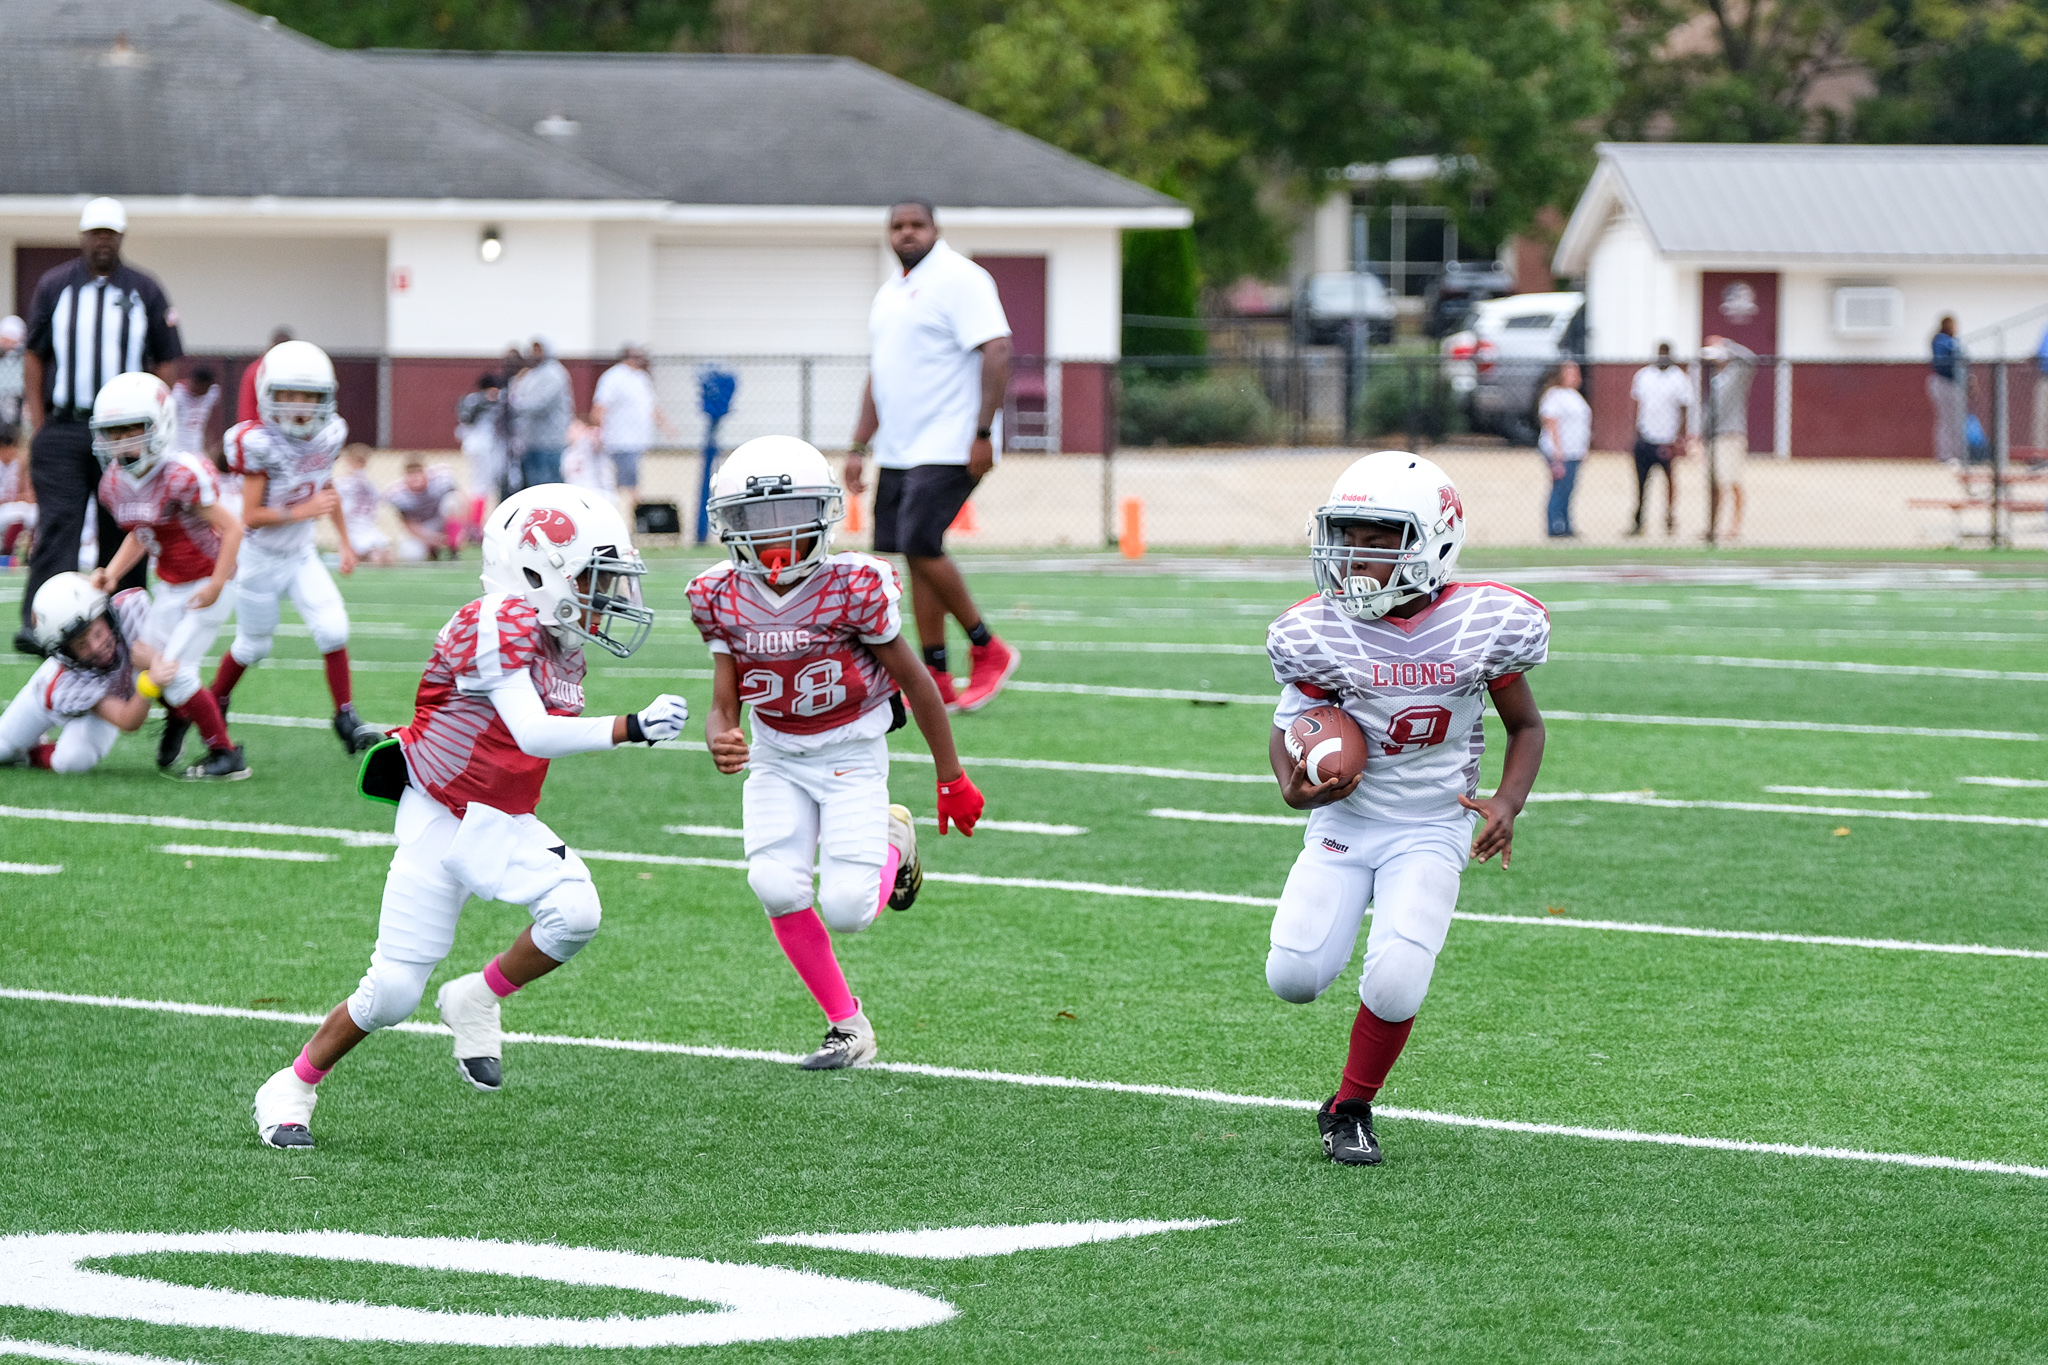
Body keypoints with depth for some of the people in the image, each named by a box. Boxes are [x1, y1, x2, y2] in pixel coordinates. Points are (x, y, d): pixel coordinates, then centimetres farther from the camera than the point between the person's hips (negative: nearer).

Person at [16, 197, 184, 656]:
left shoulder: (144, 292, 6)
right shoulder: (54, 287, 7)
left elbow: (165, 364, 8)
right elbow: (35, 357, 9)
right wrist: (38, 426, 1)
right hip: (64, 428, -1)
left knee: (121, 532, 4)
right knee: (57, 525, -12)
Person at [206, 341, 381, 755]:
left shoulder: (327, 436, -8)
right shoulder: (261, 445, -26)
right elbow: (251, 516, -25)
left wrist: (345, 541, 14)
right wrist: (301, 512, -34)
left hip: (302, 556, 4)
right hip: (262, 557, -4)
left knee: (333, 629, -10)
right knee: (253, 646, 11)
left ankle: (346, 717, 2)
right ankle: (214, 705, 37)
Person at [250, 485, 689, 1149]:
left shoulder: (561, 640, 4)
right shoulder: (499, 626, -23)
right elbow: (531, 733, -33)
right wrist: (629, 728, -39)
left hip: (502, 825, 7)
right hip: (436, 820, -6)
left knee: (574, 913, -22)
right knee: (393, 992, -5)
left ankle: (476, 1000, 3)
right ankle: (292, 1088, 17)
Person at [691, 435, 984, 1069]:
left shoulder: (852, 588, -22)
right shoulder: (722, 598, -11)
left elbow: (915, 681, -9)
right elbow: (723, 705, -6)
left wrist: (951, 778, -1)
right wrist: (719, 741, -32)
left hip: (852, 754, -3)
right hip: (777, 760, 3)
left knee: (846, 908, -16)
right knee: (777, 886, -19)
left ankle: (891, 846, 21)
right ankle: (847, 1026, 1)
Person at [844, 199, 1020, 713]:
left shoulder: (958, 279, -9)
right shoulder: (890, 294, 18)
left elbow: (997, 352, -17)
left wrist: (983, 433, -21)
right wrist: (858, 448, 21)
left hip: (947, 448, -9)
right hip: (898, 451, 9)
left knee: (920, 545, -16)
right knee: (913, 554, 4)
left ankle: (987, 650, -1)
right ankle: (936, 681, 6)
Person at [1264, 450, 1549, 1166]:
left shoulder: (1483, 624, -13)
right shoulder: (1322, 633, -13)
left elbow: (1525, 726, 3)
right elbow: (1290, 727, 2)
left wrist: (1507, 802, -14)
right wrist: (1293, 785, -20)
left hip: (1431, 832, -1)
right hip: (1344, 818, 1)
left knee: (1395, 988, -20)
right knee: (1293, 977, -14)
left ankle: (1349, 1110, 9)